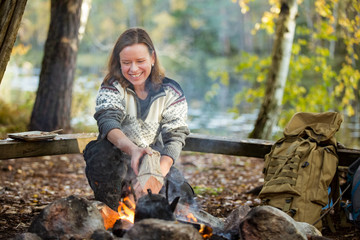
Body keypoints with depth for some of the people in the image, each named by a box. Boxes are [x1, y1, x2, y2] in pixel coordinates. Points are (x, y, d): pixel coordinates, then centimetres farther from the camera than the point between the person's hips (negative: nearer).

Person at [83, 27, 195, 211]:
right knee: (101, 151, -34)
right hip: (115, 168, -1)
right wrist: (133, 150, -45)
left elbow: (174, 138, -10)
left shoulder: (171, 93, -1)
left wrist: (157, 174, -30)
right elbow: (107, 121, -23)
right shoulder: (112, 87, -3)